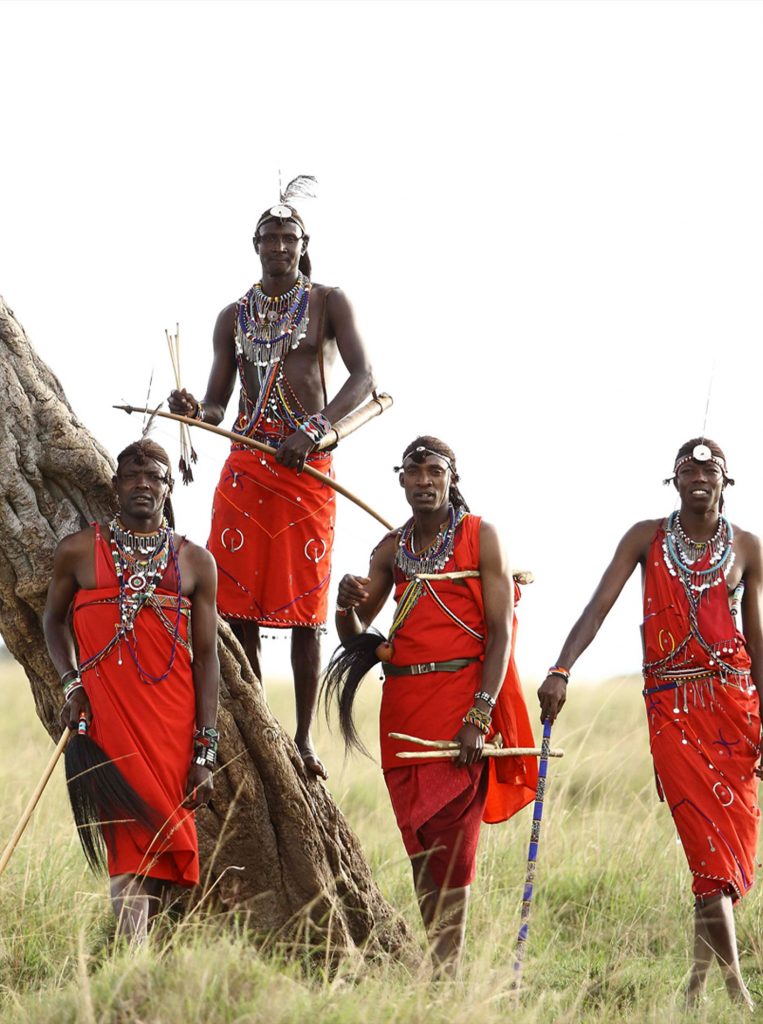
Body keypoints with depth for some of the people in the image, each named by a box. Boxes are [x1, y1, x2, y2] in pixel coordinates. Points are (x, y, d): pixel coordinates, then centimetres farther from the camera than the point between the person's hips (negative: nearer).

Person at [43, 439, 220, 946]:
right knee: (132, 846, -12)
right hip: (106, 710, -2)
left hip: (173, 722, 2)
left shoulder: (195, 562, 10)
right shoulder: (80, 551, 7)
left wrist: (205, 752, 2)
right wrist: (71, 681, 1)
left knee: (159, 847, 2)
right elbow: (54, 618, 20)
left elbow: (206, 655, 8)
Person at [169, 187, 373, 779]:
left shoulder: (327, 303, 5)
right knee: (238, 606, -4)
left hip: (307, 466, -3)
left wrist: (314, 429, -21)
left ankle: (303, 739, -1)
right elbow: (218, 406, 15)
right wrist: (194, 410, -9)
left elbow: (362, 376, -7)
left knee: (305, 609, -5)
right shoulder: (234, 317, 16)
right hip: (245, 463, 3)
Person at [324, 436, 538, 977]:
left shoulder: (480, 536, 0)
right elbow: (355, 637, 17)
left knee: (449, 837, -11)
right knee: (419, 843, 4)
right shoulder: (393, 548, 15)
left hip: (463, 697, -5)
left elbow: (501, 632, -7)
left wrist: (479, 717, -16)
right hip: (403, 704, 5)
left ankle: (447, 970, -11)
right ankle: (438, 968, 8)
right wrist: (348, 604, -8)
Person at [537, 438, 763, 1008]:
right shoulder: (647, 539, 3)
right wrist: (561, 671, -19)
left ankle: (700, 979, 11)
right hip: (672, 706, -2)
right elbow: (599, 606, -5)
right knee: (708, 839, -10)